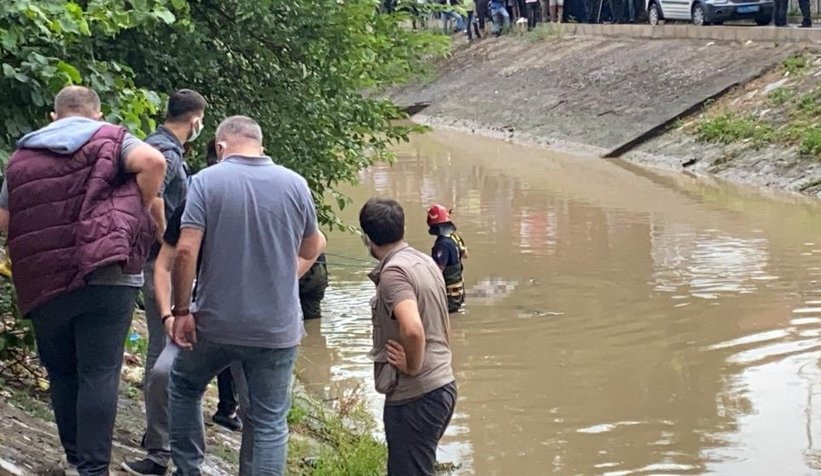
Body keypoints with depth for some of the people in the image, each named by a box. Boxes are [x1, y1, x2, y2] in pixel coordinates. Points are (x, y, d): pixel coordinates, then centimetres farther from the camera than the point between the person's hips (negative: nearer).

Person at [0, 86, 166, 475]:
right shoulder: (111, 139, 7)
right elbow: (153, 160, -13)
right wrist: (137, 210, 0)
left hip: (43, 282, 3)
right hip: (106, 273, -3)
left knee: (62, 373, 16)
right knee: (99, 374, -3)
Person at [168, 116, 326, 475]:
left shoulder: (207, 181, -7)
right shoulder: (295, 184, 0)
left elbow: (186, 250, -15)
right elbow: (310, 250, 11)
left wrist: (181, 311, -7)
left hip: (216, 323, -1)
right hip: (277, 329, 1)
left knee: (183, 387, 26)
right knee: (271, 423, 7)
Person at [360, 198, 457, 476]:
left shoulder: (393, 271, -17)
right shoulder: (425, 263, 12)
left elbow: (412, 329, -33)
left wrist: (412, 367, -18)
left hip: (414, 396, -9)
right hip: (442, 386, 9)